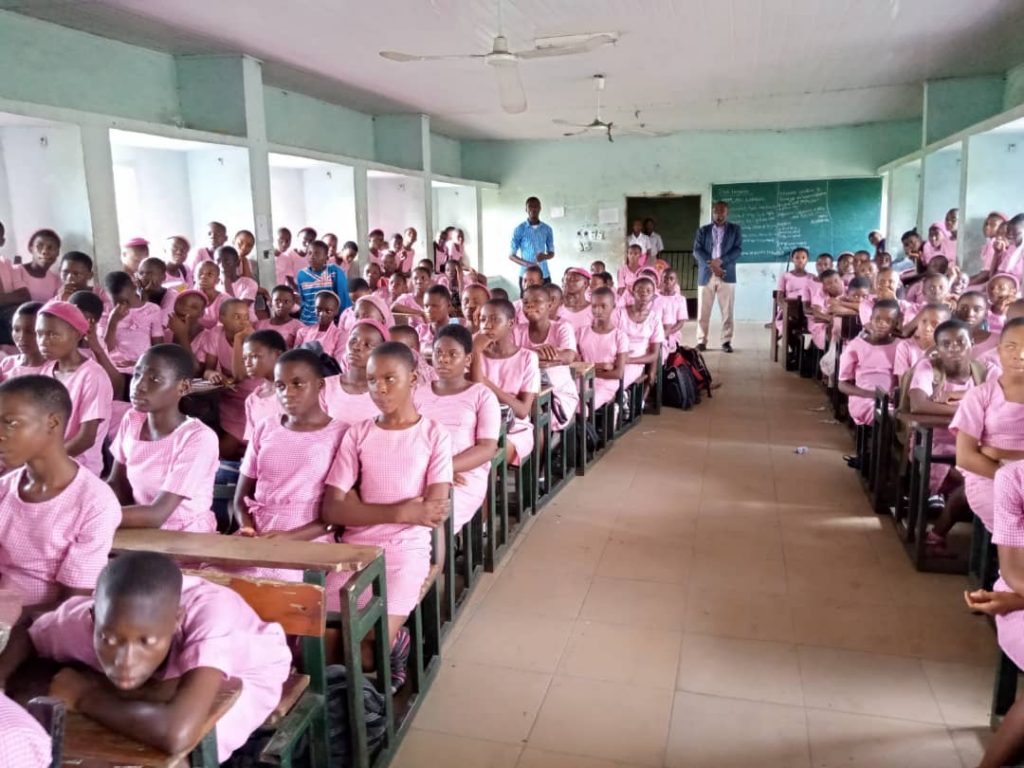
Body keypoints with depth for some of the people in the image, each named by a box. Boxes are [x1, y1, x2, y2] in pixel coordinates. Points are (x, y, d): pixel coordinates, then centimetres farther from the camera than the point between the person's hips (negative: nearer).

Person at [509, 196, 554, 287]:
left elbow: (551, 253, 14)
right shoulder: (519, 229, -2)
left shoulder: (547, 229, 7)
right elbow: (511, 255, 0)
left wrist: (544, 256, -10)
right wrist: (526, 264, -17)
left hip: (544, 275, 3)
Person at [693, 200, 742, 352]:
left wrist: (720, 261, -14)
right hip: (706, 275, 1)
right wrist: (711, 265, -14)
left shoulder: (735, 229, 10)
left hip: (727, 275, -1)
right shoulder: (703, 230, 12)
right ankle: (701, 341, 6)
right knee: (703, 311, 0)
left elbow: (738, 250, -1)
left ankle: (726, 341, 5)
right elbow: (697, 251, 1)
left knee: (727, 311, -1)